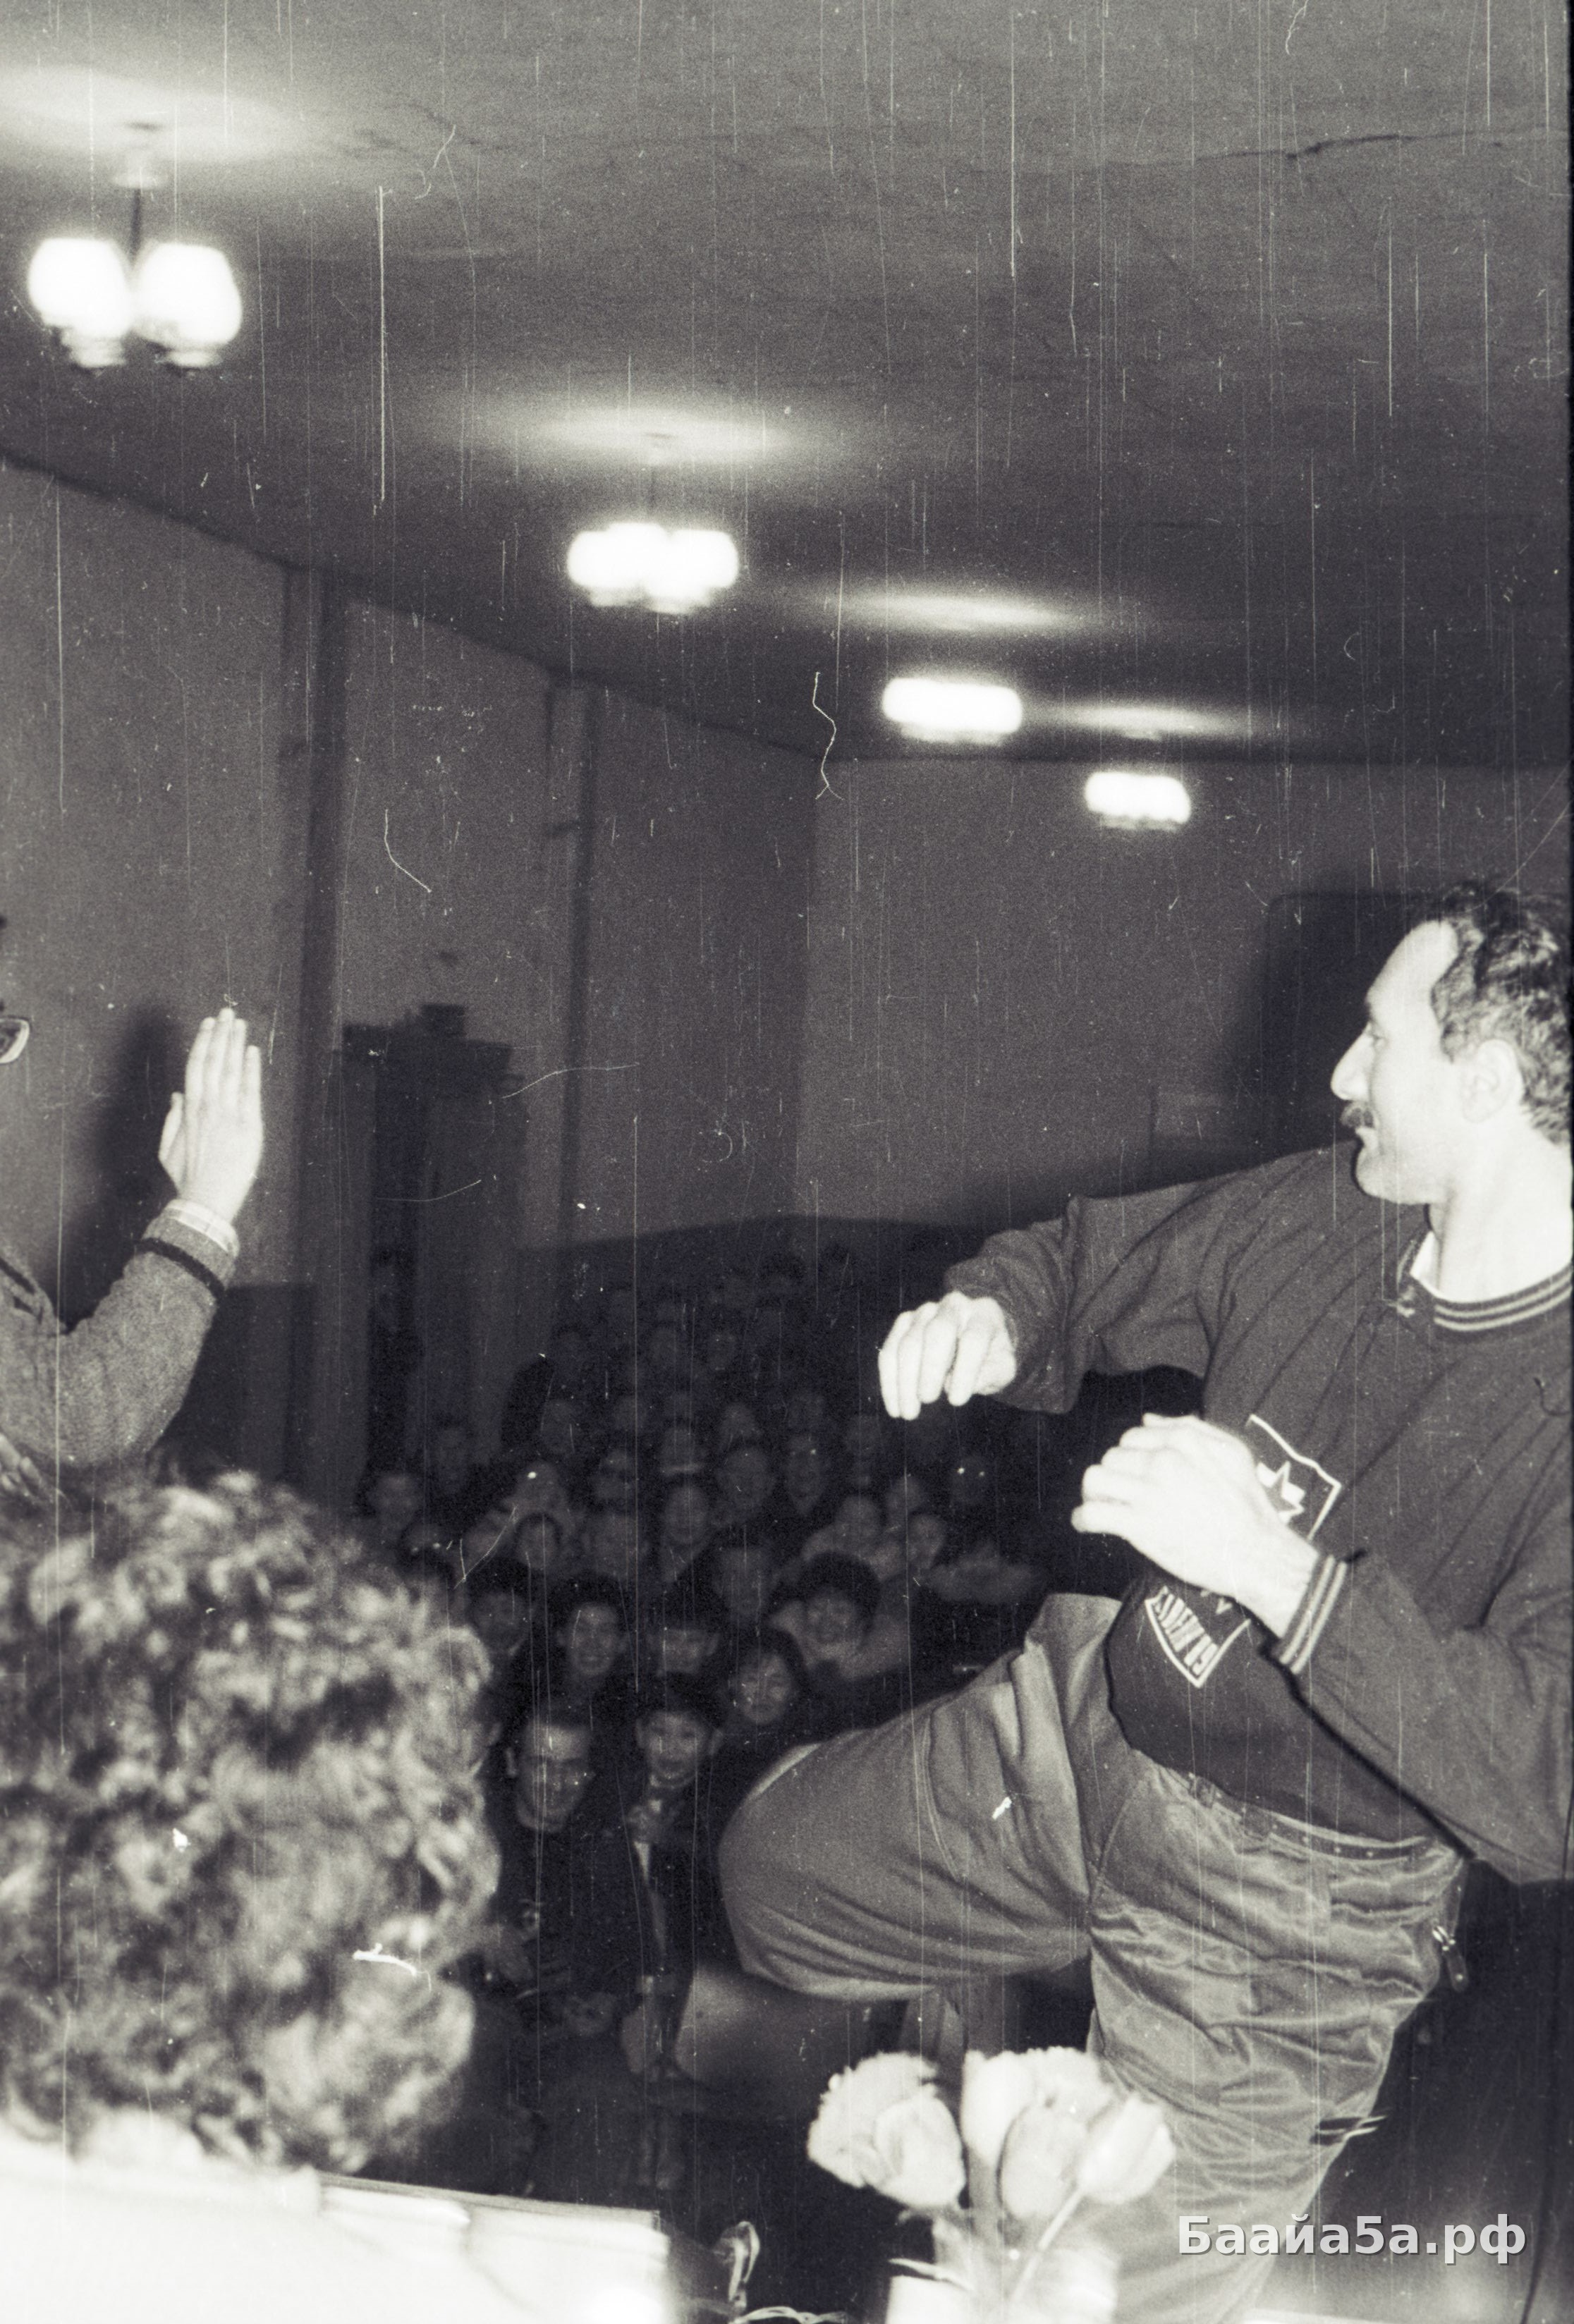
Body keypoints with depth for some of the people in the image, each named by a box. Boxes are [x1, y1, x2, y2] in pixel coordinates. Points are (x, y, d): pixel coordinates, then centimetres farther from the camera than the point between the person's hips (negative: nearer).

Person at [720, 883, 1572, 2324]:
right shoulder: (1326, 1217, -7)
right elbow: (1095, 1257, 11)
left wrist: (1279, 1568, -42)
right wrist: (987, 1313, -13)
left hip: (1278, 1909, -7)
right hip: (1085, 1722, 7)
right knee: (773, 1871, 22)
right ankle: (982, 2051, 46)